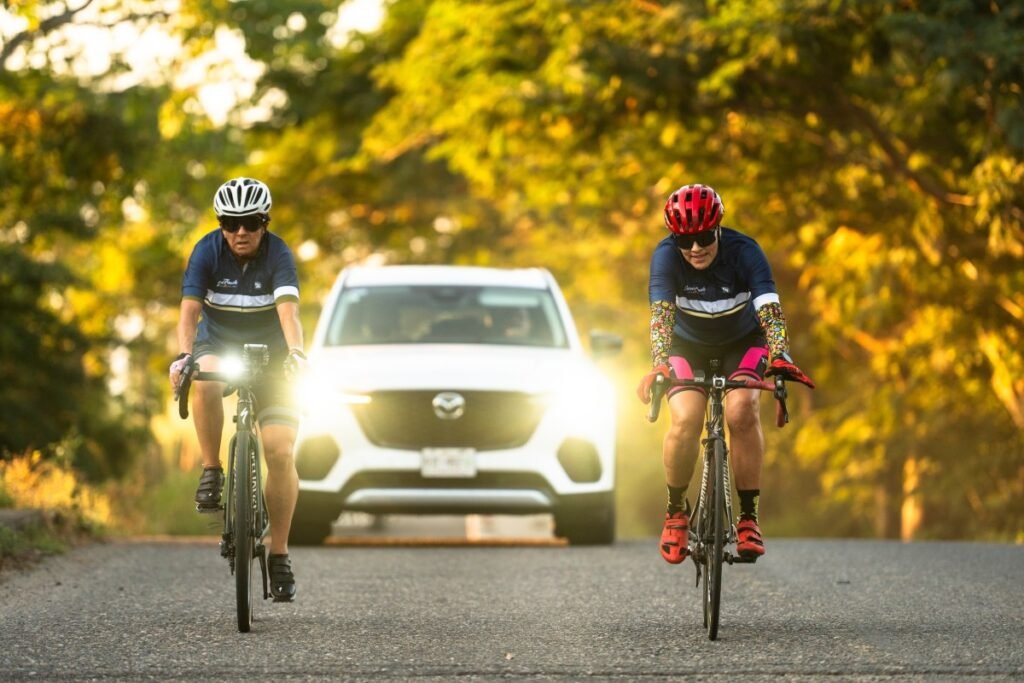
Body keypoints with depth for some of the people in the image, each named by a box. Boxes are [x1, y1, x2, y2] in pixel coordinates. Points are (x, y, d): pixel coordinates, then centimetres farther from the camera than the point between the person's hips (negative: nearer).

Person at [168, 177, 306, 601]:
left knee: (280, 452, -13)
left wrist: (295, 353, -50)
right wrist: (183, 356, -41)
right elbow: (190, 310, -23)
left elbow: (288, 310, -32)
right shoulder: (208, 251, -15)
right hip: (218, 346, 0)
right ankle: (211, 472, -20)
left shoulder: (277, 254, -18)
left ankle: (279, 554, -5)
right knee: (204, 382, -38)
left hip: (269, 354, 0)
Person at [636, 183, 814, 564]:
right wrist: (659, 366, -56)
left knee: (742, 411, -28)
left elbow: (770, 310, -38)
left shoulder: (744, 252, -29)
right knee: (686, 420, -24)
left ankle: (749, 515, -17)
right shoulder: (666, 256, -27)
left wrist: (780, 356, -56)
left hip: (743, 343, 0)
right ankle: (676, 510, -1)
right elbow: (660, 315, -39)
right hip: (689, 346, 0)